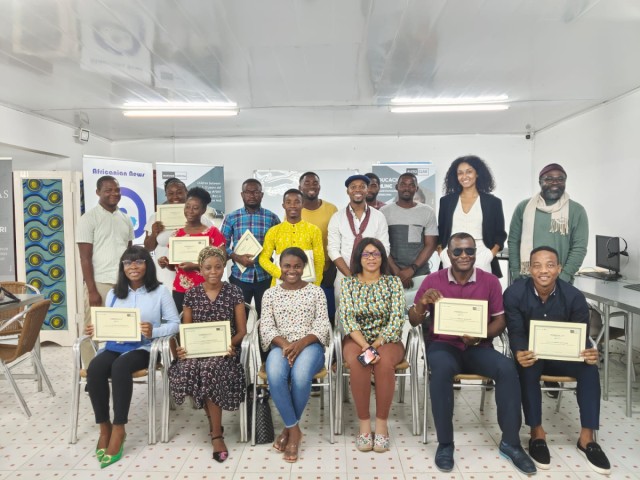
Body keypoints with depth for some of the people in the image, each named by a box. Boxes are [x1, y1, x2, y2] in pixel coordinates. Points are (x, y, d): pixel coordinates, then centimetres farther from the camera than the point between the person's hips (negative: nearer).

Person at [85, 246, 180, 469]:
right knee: (94, 369, -27)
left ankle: (119, 428, -20)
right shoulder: (114, 293, 17)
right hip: (114, 345, 4)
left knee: (120, 367, -34)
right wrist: (95, 329, -8)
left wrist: (154, 331, -19)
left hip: (143, 347, -4)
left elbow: (175, 323, -2)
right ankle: (104, 426, -10)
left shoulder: (160, 291, 2)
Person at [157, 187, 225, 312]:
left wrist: (195, 266, -16)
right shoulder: (177, 234, 9)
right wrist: (166, 263, -4)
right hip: (179, 290, 3)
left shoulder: (213, 233, -3)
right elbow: (174, 266, 17)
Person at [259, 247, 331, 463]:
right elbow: (266, 327, 2)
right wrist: (284, 344, -18)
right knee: (275, 376, -34)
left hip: (309, 345, -1)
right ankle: (294, 429, -13)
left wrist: (301, 343, -17)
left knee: (300, 376, -34)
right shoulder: (270, 294, 11)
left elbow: (323, 326, 0)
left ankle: (289, 428, -7)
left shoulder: (316, 291, 7)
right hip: (281, 346, 1)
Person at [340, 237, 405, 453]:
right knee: (358, 362, -33)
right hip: (357, 339, 1)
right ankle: (364, 423, -16)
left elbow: (397, 319, -8)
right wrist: (365, 345, -22)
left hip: (387, 340, 0)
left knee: (384, 362, -34)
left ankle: (382, 423, -15)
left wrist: (376, 344, -19)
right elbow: (347, 318, -7)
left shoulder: (393, 282, 2)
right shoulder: (348, 283, 3)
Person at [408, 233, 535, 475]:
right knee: (442, 368, -35)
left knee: (507, 368, -27)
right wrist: (422, 303, -21)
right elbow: (413, 321, 2)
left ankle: (510, 442, -9)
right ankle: (445, 443, -19)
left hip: (478, 347, 2)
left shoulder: (490, 281, 3)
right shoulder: (433, 280, 0)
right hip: (443, 345, -1)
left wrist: (480, 336, -17)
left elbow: (500, 320, 3)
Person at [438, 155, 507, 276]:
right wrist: (442, 255, 1)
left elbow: (500, 235, 9)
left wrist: (490, 256, -6)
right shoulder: (446, 201, 11)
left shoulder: (493, 202, 7)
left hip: (480, 260, -1)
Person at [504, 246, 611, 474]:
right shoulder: (515, 293, -16)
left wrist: (589, 353, -34)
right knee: (527, 369, -34)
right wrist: (520, 353, -40)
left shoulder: (574, 296, -11)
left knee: (590, 368, -26)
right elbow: (516, 332, -16)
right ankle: (537, 434, -19)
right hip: (530, 353, -2)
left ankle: (587, 438, -14)